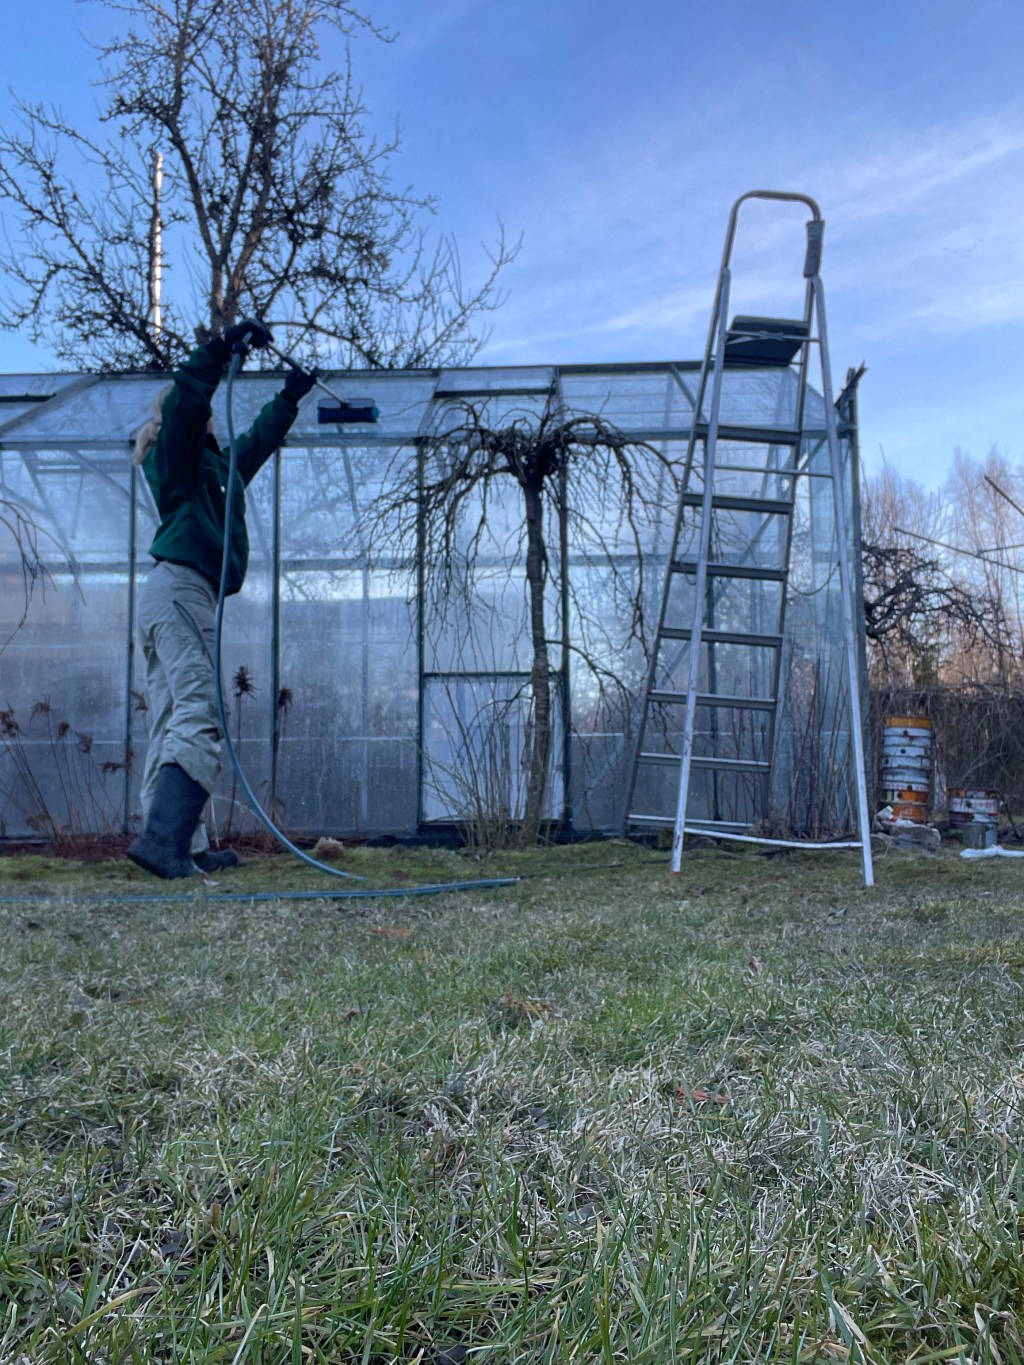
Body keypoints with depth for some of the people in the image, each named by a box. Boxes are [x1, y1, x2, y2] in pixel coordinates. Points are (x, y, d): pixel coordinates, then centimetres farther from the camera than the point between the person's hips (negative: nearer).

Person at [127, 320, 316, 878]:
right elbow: (184, 399, -17)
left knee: (172, 727, 2)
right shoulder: (175, 452, 4)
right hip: (182, 588, -10)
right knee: (199, 717, -20)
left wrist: (290, 397, 52)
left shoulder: (213, 464, 29)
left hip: (167, 595, 10)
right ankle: (164, 838, -28)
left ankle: (184, 848, 2)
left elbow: (257, 442, 44)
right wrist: (223, 346, -21)